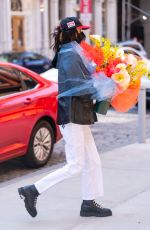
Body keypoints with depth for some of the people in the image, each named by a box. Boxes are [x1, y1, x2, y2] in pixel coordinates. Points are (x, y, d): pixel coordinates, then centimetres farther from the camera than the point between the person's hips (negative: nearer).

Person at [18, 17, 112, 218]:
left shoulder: (70, 53, 15)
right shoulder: (70, 54, -15)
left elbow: (83, 80, 19)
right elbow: (80, 86, -22)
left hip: (77, 116, 10)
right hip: (72, 116, -10)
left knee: (93, 161, 12)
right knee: (75, 166, -6)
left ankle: (89, 204, 18)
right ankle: (32, 191, -1)